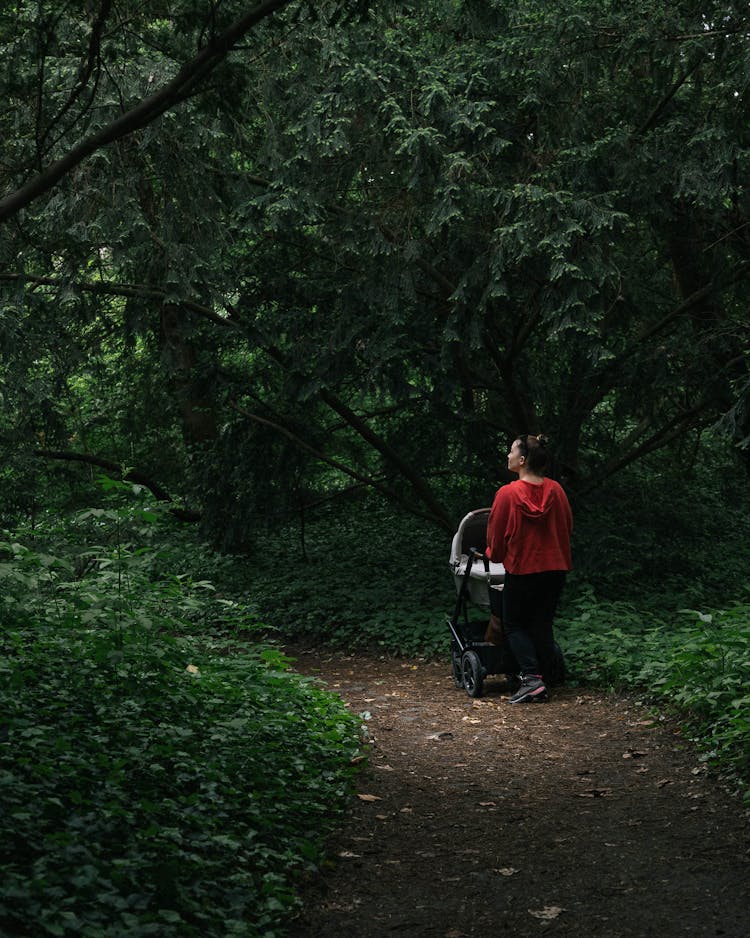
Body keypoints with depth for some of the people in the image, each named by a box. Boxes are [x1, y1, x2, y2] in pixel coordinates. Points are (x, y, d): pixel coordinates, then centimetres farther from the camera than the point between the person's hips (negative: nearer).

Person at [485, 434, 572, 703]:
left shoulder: (507, 493, -14)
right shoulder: (555, 490, -1)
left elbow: (496, 533, -4)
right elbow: (567, 526, 10)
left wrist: (494, 555, 16)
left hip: (522, 569, -4)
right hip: (555, 567, 5)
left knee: (514, 625, 9)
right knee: (543, 625, 12)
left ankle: (531, 677, -8)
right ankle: (543, 682, 12)